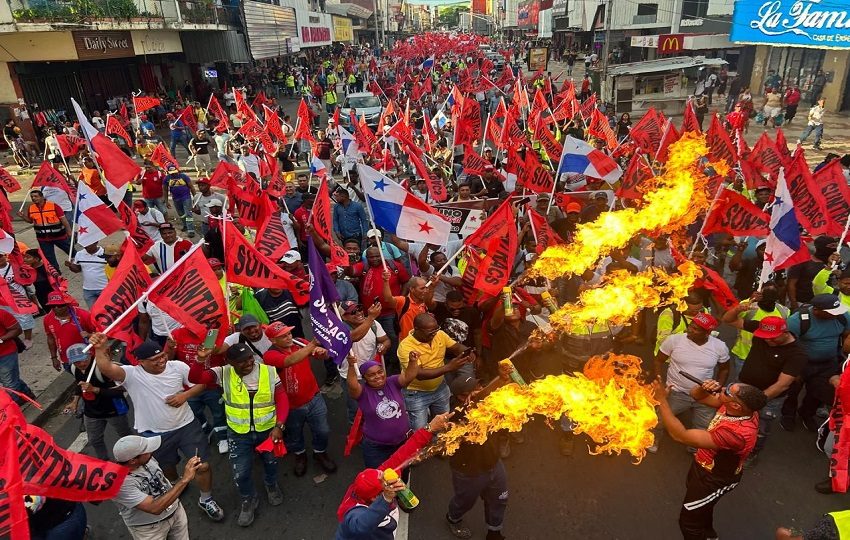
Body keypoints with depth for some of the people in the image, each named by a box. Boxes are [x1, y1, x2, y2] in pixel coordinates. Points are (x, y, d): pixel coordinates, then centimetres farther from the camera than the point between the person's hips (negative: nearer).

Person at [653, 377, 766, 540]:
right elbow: (696, 395, -7)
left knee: (688, 522, 15)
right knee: (701, 507, 35)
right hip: (704, 467, 8)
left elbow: (681, 436, -41)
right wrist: (704, 387, -31)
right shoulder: (744, 408, -19)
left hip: (714, 479, -8)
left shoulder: (736, 433, -44)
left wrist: (661, 399, -41)